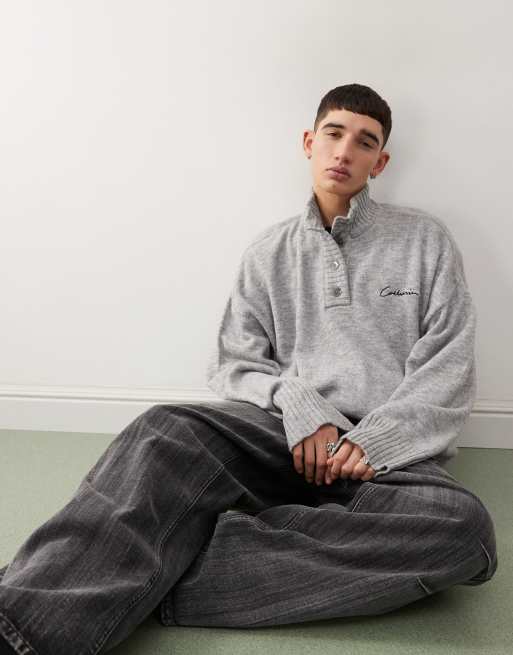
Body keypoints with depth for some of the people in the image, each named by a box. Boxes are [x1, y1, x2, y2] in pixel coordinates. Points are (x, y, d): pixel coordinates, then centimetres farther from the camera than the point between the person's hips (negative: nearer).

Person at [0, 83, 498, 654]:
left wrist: (373, 443, -11)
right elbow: (232, 366, 9)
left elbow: (448, 371, 3)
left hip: (389, 453, 0)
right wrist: (299, 406, -11)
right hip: (286, 434, 1)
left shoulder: (425, 239, 11)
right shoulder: (269, 251, 14)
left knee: (464, 526, -35)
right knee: (169, 431, -30)